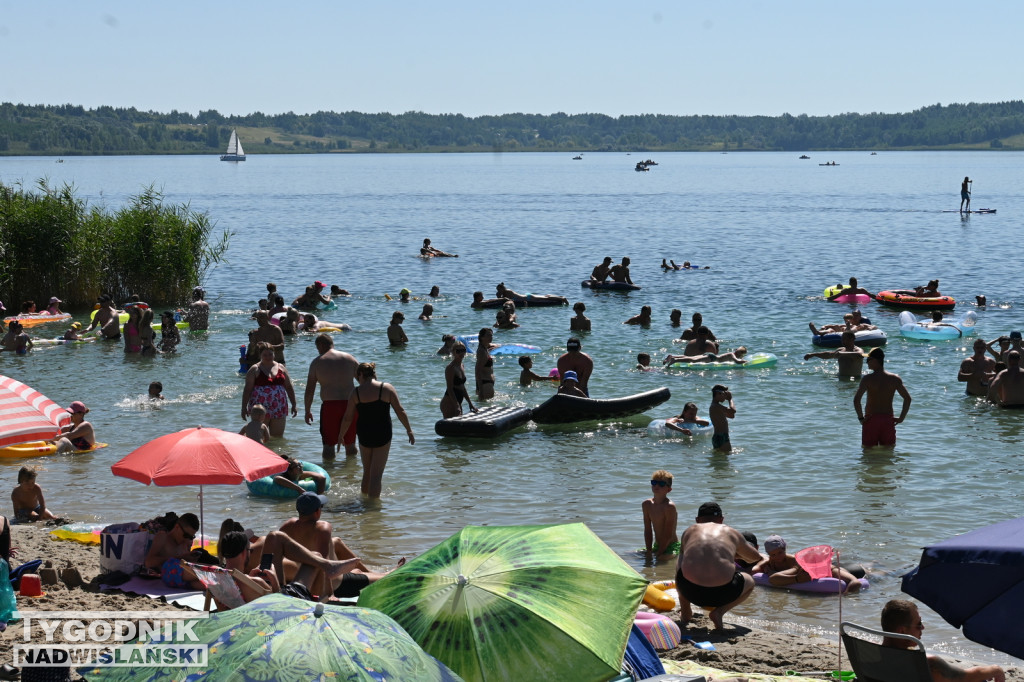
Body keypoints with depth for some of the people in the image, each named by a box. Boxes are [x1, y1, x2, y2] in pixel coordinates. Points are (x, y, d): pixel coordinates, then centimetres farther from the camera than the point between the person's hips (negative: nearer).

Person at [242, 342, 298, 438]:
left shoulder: (280, 368, 12)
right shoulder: (255, 370, 2)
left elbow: (289, 387, 15)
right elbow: (247, 389, -2)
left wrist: (294, 405, 11)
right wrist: (244, 407, -9)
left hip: (279, 409, 3)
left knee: (278, 437, 4)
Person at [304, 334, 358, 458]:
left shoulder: (317, 362, 2)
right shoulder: (349, 358, 9)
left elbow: (309, 390, 1)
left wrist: (307, 411, 10)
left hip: (329, 405, -3)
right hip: (350, 404, 3)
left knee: (328, 444, 3)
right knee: (350, 443, 15)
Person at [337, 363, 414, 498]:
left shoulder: (356, 392, -1)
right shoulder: (387, 388, -4)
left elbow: (347, 418, 2)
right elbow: (400, 411, -4)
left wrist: (340, 435, 17)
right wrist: (409, 431, 6)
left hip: (364, 435, 2)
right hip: (382, 435, -2)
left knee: (367, 472, 22)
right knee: (376, 474, -1)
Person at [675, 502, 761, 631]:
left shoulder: (689, 532, 20)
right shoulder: (732, 533, 20)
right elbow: (756, 557, 37)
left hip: (690, 591, 2)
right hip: (721, 593, -2)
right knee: (750, 582, 32)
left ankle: (685, 612, 33)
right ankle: (719, 611, 8)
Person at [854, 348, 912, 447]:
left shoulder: (867, 379, -11)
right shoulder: (895, 379, 0)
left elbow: (856, 400, -21)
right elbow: (907, 399, 1)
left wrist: (861, 417, -9)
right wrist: (901, 418, 6)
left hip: (871, 419, -3)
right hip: (888, 420, 3)